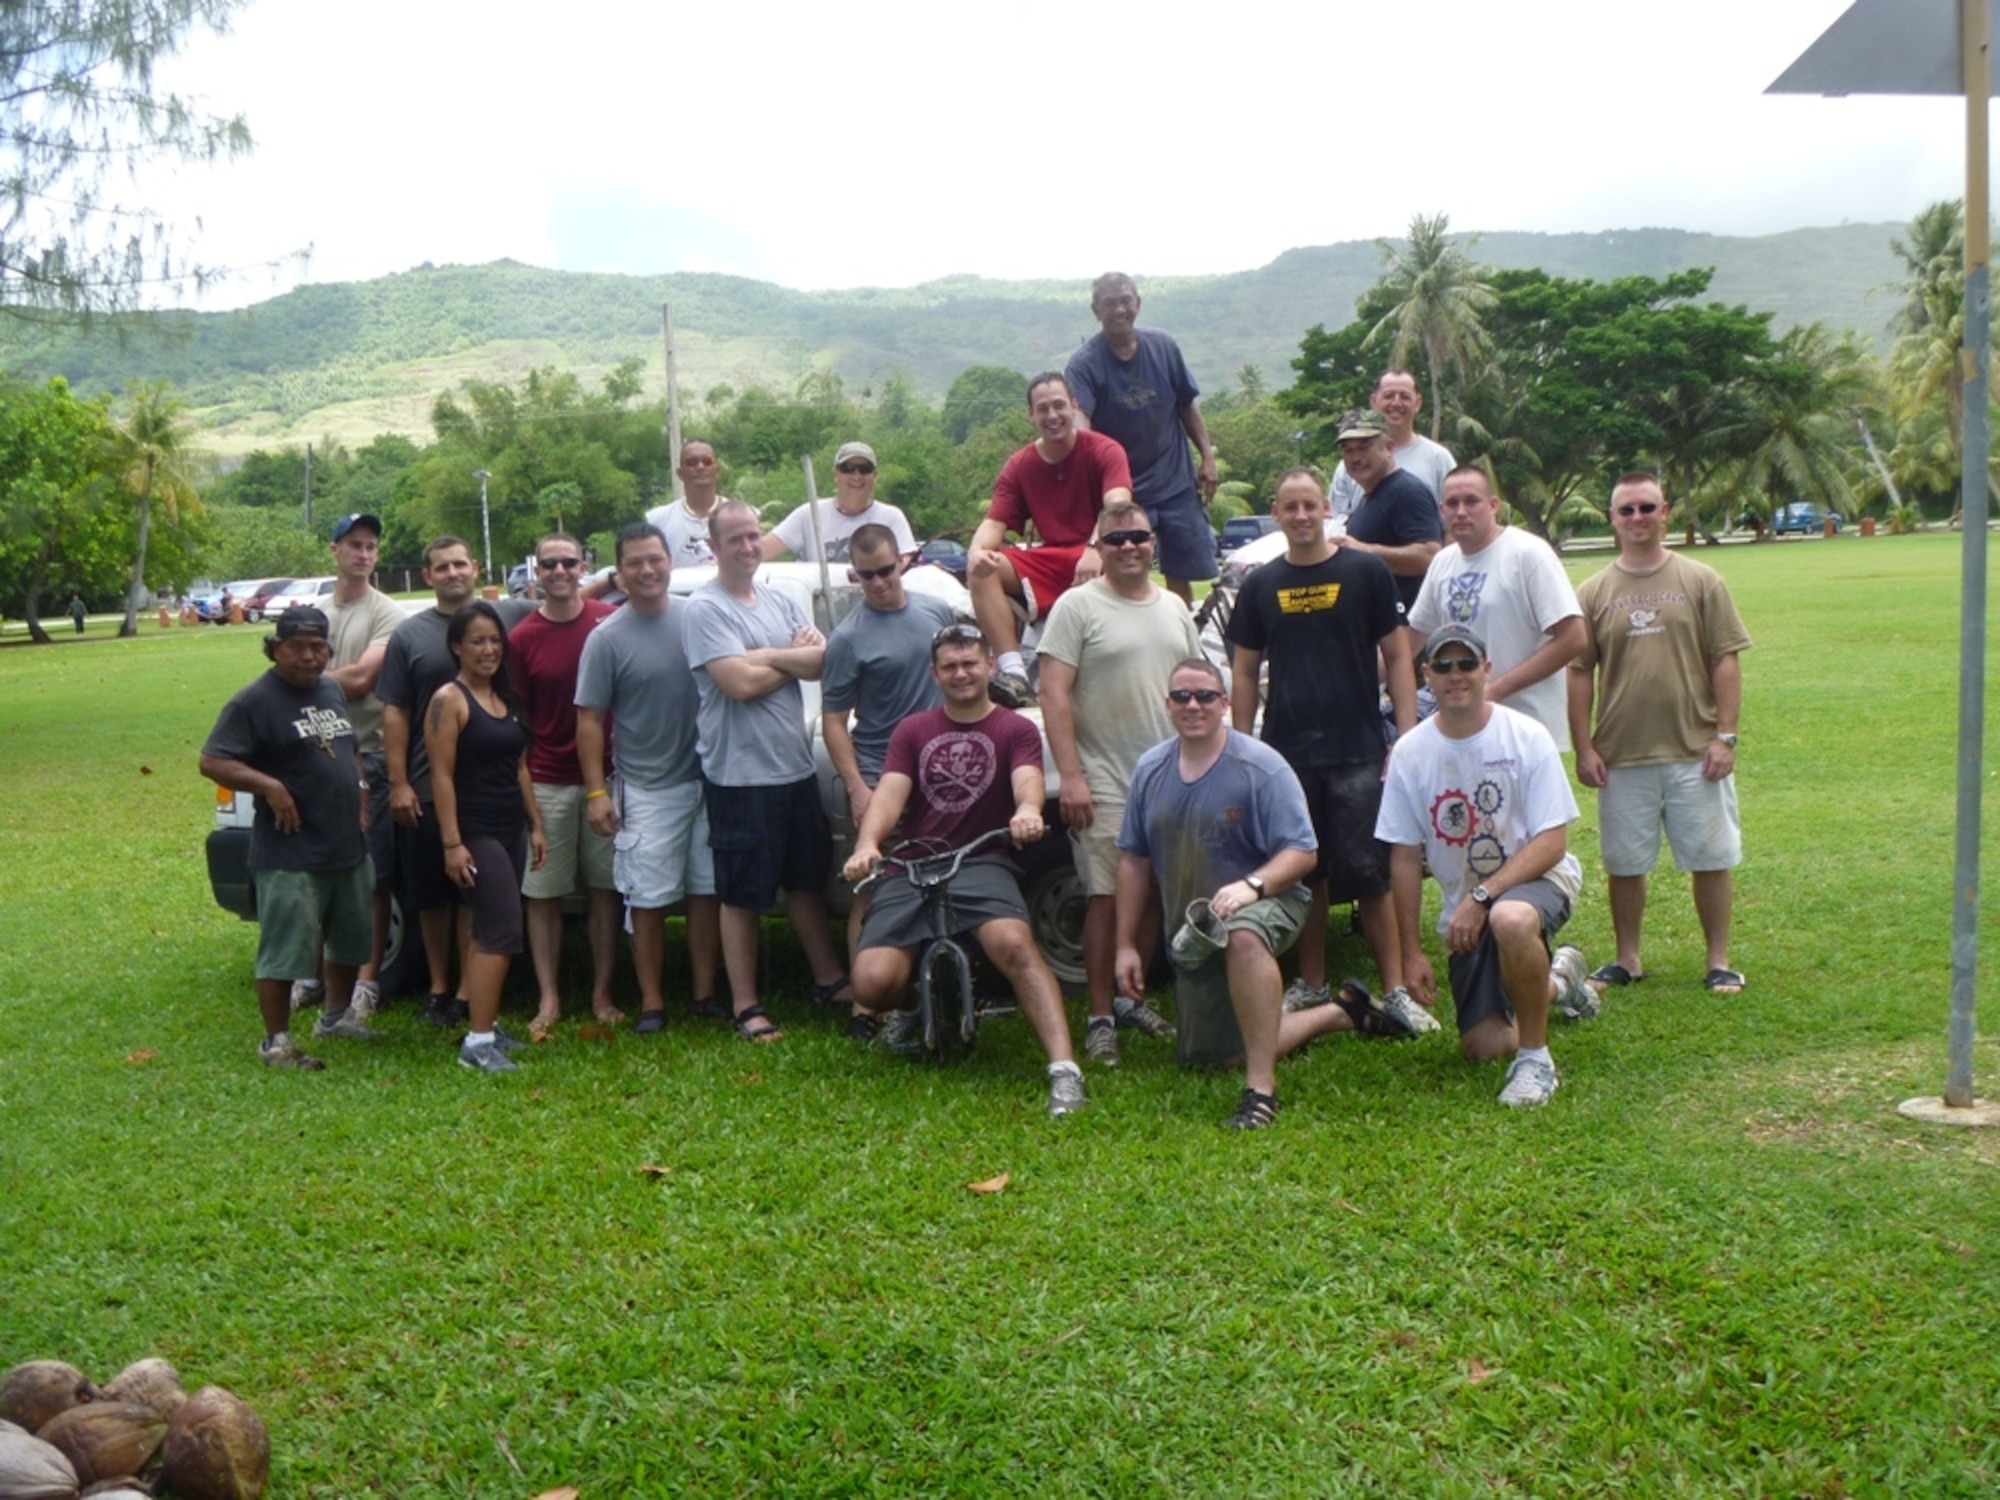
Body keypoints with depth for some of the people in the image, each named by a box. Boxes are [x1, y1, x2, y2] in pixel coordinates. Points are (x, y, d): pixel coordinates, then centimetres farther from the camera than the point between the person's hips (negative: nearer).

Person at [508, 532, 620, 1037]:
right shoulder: (521, 639, -1)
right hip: (546, 783, -1)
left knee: (605, 887, 7)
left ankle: (602, 994, 18)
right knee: (542, 894, 4)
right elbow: (515, 719, 3)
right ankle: (549, 999, 13)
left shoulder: (611, 622, 0)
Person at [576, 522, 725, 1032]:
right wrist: (596, 792, -11)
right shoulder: (607, 638, -5)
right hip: (647, 791, -3)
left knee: (707, 892, 9)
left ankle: (705, 994, 20)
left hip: (708, 779, 4)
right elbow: (590, 720, -5)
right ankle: (651, 1003, 11)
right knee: (648, 901, 1)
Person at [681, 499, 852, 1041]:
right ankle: (745, 1007, 10)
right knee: (743, 895, 2)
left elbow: (823, 661, 0)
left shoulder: (782, 601, 11)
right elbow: (740, 683, -21)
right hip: (740, 776, -7)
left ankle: (829, 981, 31)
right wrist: (797, 660, -5)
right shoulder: (705, 608, -11)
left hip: (796, 767, 7)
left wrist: (766, 656, -16)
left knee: (808, 879, 18)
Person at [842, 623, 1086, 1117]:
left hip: (981, 865, -2)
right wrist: (867, 843, -22)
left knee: (1014, 944, -34)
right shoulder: (912, 731, 16)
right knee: (872, 984, -17)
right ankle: (912, 1007, 21)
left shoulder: (1015, 730, 8)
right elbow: (889, 793, 0)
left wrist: (1027, 809, -39)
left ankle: (1065, 1070, -36)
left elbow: (1026, 779, -13)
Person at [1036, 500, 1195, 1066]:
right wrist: (1071, 776, -17)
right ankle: (1101, 1018, 2)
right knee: (1106, 898, -6)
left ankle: (1130, 997, 23)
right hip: (1105, 784, -5)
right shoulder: (1077, 606, -3)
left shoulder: (1174, 609, 14)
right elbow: (1054, 694, -10)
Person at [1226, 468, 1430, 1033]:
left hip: (1358, 753, -3)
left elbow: (1397, 656, 2)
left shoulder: (1366, 572, 2)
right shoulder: (1260, 585, 9)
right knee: (1303, 876, 10)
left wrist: (1407, 737, -6)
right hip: (1286, 755, 3)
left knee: (1370, 876, -4)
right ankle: (1311, 987, 22)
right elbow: (1245, 671, 12)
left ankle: (1395, 992, 3)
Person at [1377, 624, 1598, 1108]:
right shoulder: (1410, 752, -5)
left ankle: (1536, 1057, -18)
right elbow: (1405, 856, 0)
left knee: (1509, 920, -41)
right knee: (1483, 1046, -1)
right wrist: (1411, 951, -1)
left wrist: (1482, 897, -27)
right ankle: (1556, 981, 33)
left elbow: (1552, 842, -16)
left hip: (1536, 878, -4)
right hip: (1465, 912, 4)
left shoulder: (1526, 737, -12)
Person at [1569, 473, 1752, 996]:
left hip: (1695, 752, -1)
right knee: (1624, 863, 8)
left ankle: (1719, 962, 17)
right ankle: (1627, 960, 23)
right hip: (1621, 756, 1)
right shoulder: (1593, 592, 5)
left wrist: (1725, 736, -6)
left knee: (1711, 858, 4)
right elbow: (1579, 673, 4)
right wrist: (1584, 747, -1)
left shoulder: (1701, 582, 3)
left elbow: (1726, 662, 1)